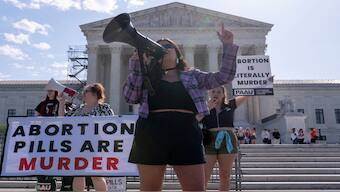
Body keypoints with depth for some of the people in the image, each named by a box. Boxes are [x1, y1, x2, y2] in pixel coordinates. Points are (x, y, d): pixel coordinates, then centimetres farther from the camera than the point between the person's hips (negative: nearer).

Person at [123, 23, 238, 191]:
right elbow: (130, 97, 0)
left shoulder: (192, 76, 16)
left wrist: (228, 46, 4)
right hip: (152, 134, 0)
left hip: (186, 134, 1)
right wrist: (137, 64, -3)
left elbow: (224, 76, 12)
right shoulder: (147, 77, 14)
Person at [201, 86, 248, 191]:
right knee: (204, 176, -2)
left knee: (225, 176, 8)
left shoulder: (230, 105, 8)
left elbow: (247, 94, 14)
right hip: (209, 142, -1)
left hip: (228, 141, 1)